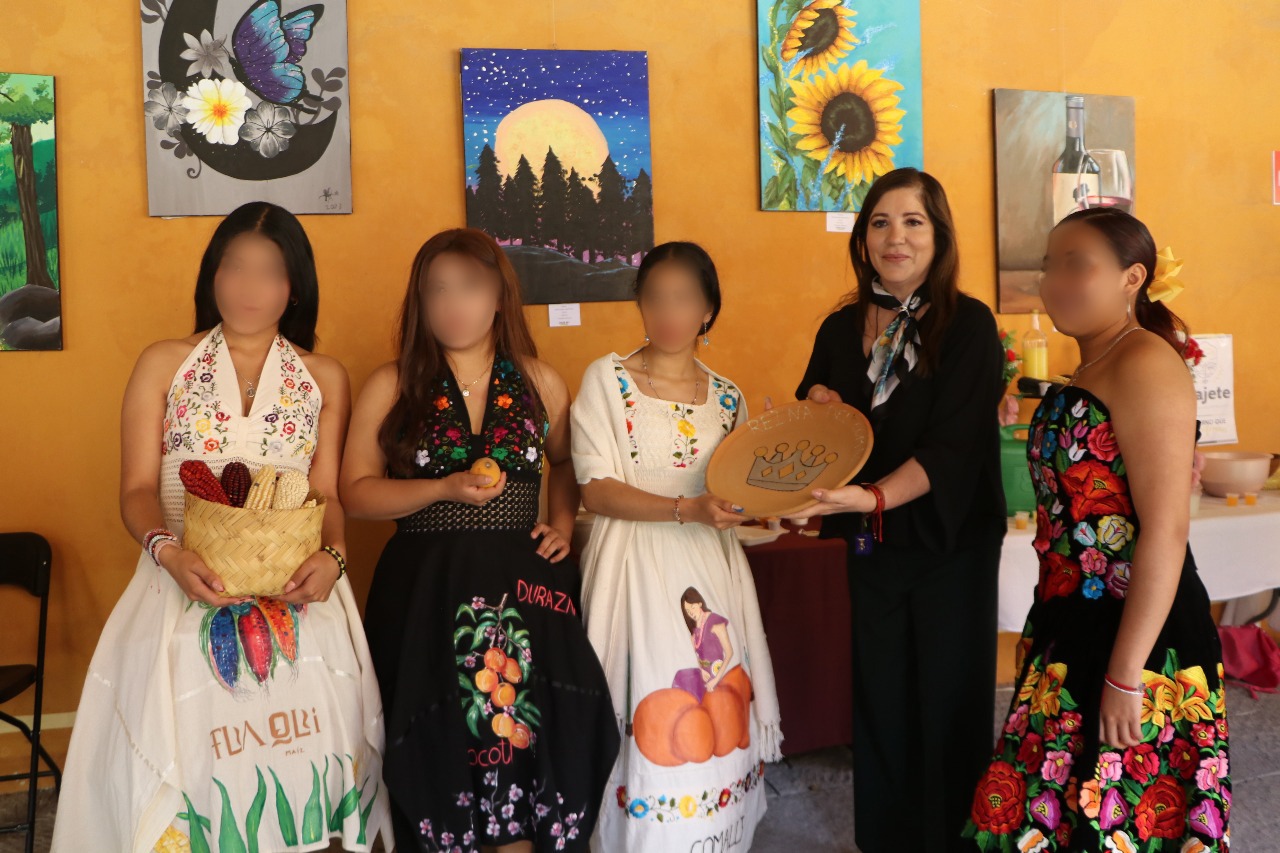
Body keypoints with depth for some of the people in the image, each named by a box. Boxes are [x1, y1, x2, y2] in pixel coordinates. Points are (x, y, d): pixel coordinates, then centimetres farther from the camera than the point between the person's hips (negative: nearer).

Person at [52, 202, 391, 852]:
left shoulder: (324, 378, 11)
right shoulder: (163, 365, 9)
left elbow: (328, 493, 8)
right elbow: (138, 489, 4)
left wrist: (330, 556, -13)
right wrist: (168, 552, -16)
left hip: (295, 584, 0)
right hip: (187, 580, 0)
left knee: (294, 744, -13)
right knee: (185, 738, -14)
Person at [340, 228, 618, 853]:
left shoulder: (539, 383, 11)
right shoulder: (392, 387, 5)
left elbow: (564, 463, 25)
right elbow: (355, 491, 2)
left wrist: (562, 523, 7)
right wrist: (444, 489, -9)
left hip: (522, 578, 1)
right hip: (424, 586, -1)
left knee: (523, 712, -15)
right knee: (440, 731, -9)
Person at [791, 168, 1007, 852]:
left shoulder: (968, 326, -9)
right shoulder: (842, 329, 6)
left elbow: (954, 446, -18)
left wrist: (875, 497, -31)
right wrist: (815, 403, -7)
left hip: (950, 545, -4)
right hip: (870, 545, 4)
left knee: (948, 701, 6)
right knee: (879, 699, 12)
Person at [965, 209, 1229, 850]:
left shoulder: (1145, 365, -15)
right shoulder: (1087, 370, 12)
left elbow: (1165, 531, -21)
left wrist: (1126, 675, -21)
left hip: (1136, 636, -9)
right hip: (1073, 629, 9)